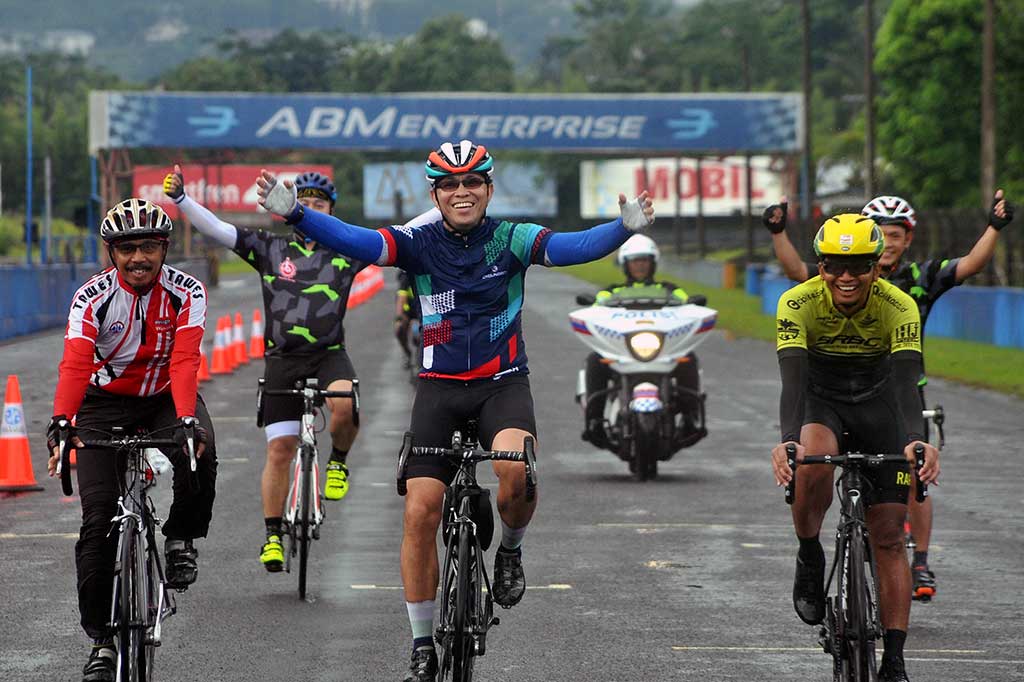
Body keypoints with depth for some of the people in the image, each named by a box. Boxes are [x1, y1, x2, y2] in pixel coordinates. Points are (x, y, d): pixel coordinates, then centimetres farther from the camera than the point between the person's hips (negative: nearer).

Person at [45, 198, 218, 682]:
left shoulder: (186, 293, -17)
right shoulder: (93, 297, -17)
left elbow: (185, 361, -29)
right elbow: (75, 365, -28)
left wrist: (185, 421, -45)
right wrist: (60, 424, -44)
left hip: (166, 397, 0)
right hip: (106, 402, 0)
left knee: (200, 455, -34)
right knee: (98, 519, -11)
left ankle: (181, 540, -6)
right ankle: (102, 637, -2)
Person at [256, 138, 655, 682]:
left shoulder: (511, 240, -5)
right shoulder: (419, 244, -3)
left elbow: (572, 247, -20)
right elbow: (353, 240, -17)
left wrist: (625, 228, -39)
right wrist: (293, 214, -33)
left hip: (503, 385, -1)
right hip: (439, 388, 1)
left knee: (515, 469, -32)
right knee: (420, 511, -8)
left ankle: (510, 552, 3)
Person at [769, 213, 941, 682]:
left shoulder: (899, 307, -23)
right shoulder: (798, 303, -24)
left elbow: (906, 382, -33)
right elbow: (793, 379, -33)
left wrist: (915, 441, -51)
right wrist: (786, 440, -51)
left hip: (877, 405, 1)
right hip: (821, 402, -1)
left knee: (888, 537, -6)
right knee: (813, 461, -37)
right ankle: (810, 557, -10)